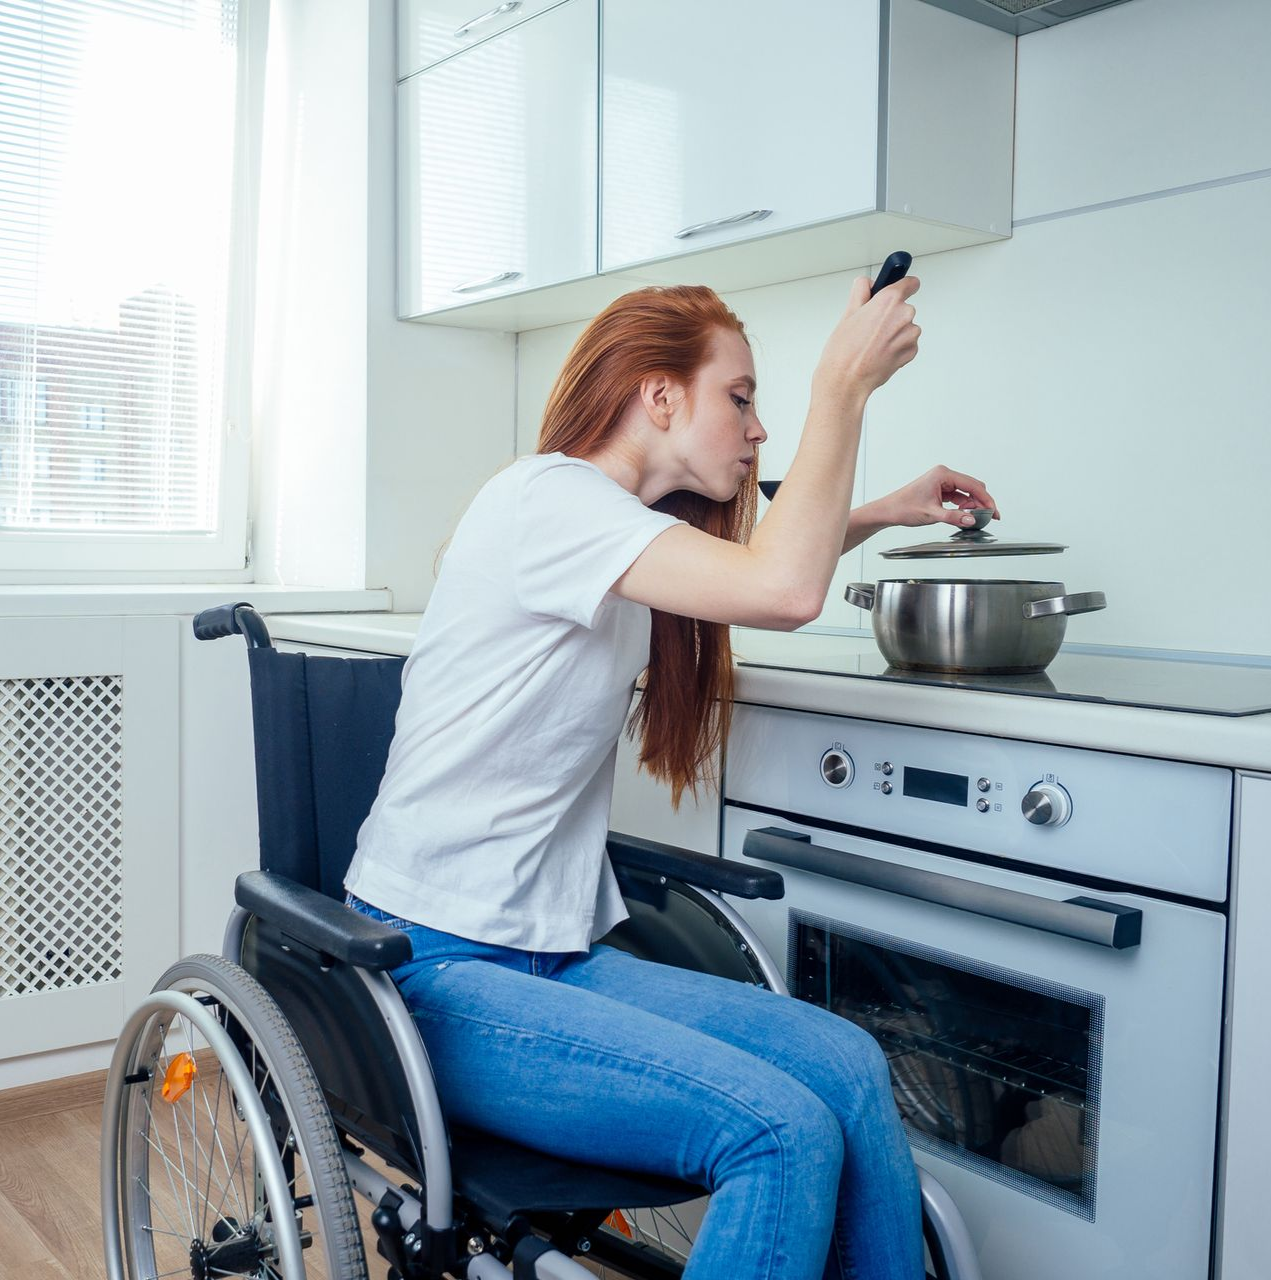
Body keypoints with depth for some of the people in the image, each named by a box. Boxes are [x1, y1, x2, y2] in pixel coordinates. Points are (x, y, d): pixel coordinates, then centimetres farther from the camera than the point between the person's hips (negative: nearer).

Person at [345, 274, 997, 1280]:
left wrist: (882, 513, 26)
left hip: (557, 955, 8)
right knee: (785, 1132, -24)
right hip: (437, 969, -8)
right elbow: (784, 591, -27)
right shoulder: (549, 498, -13)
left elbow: (765, 567, 37)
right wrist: (843, 383, -16)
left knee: (849, 1067, -13)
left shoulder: (621, 539, 15)